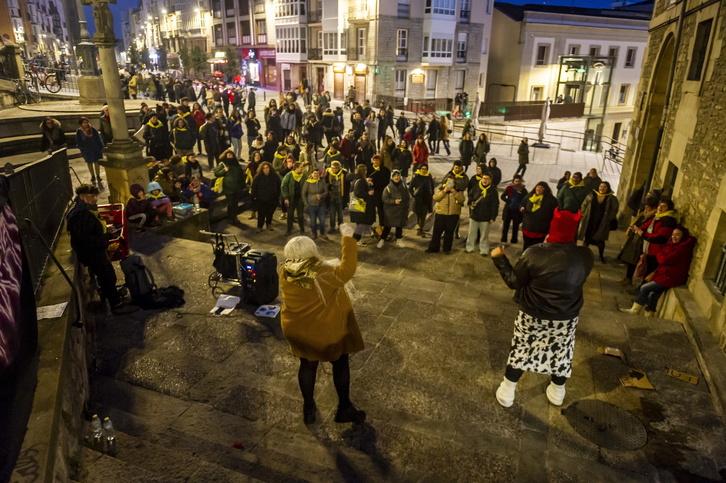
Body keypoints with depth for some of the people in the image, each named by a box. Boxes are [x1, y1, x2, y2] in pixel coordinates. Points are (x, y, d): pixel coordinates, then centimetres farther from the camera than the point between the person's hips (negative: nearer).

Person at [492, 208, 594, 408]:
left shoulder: (535, 253, -22)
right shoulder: (585, 256, -13)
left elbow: (513, 282, -12)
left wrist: (499, 259, -1)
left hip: (533, 315, -2)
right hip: (567, 317, 2)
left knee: (521, 349, 15)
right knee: (561, 352, 23)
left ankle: (507, 392, 27)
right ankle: (557, 392, 44)